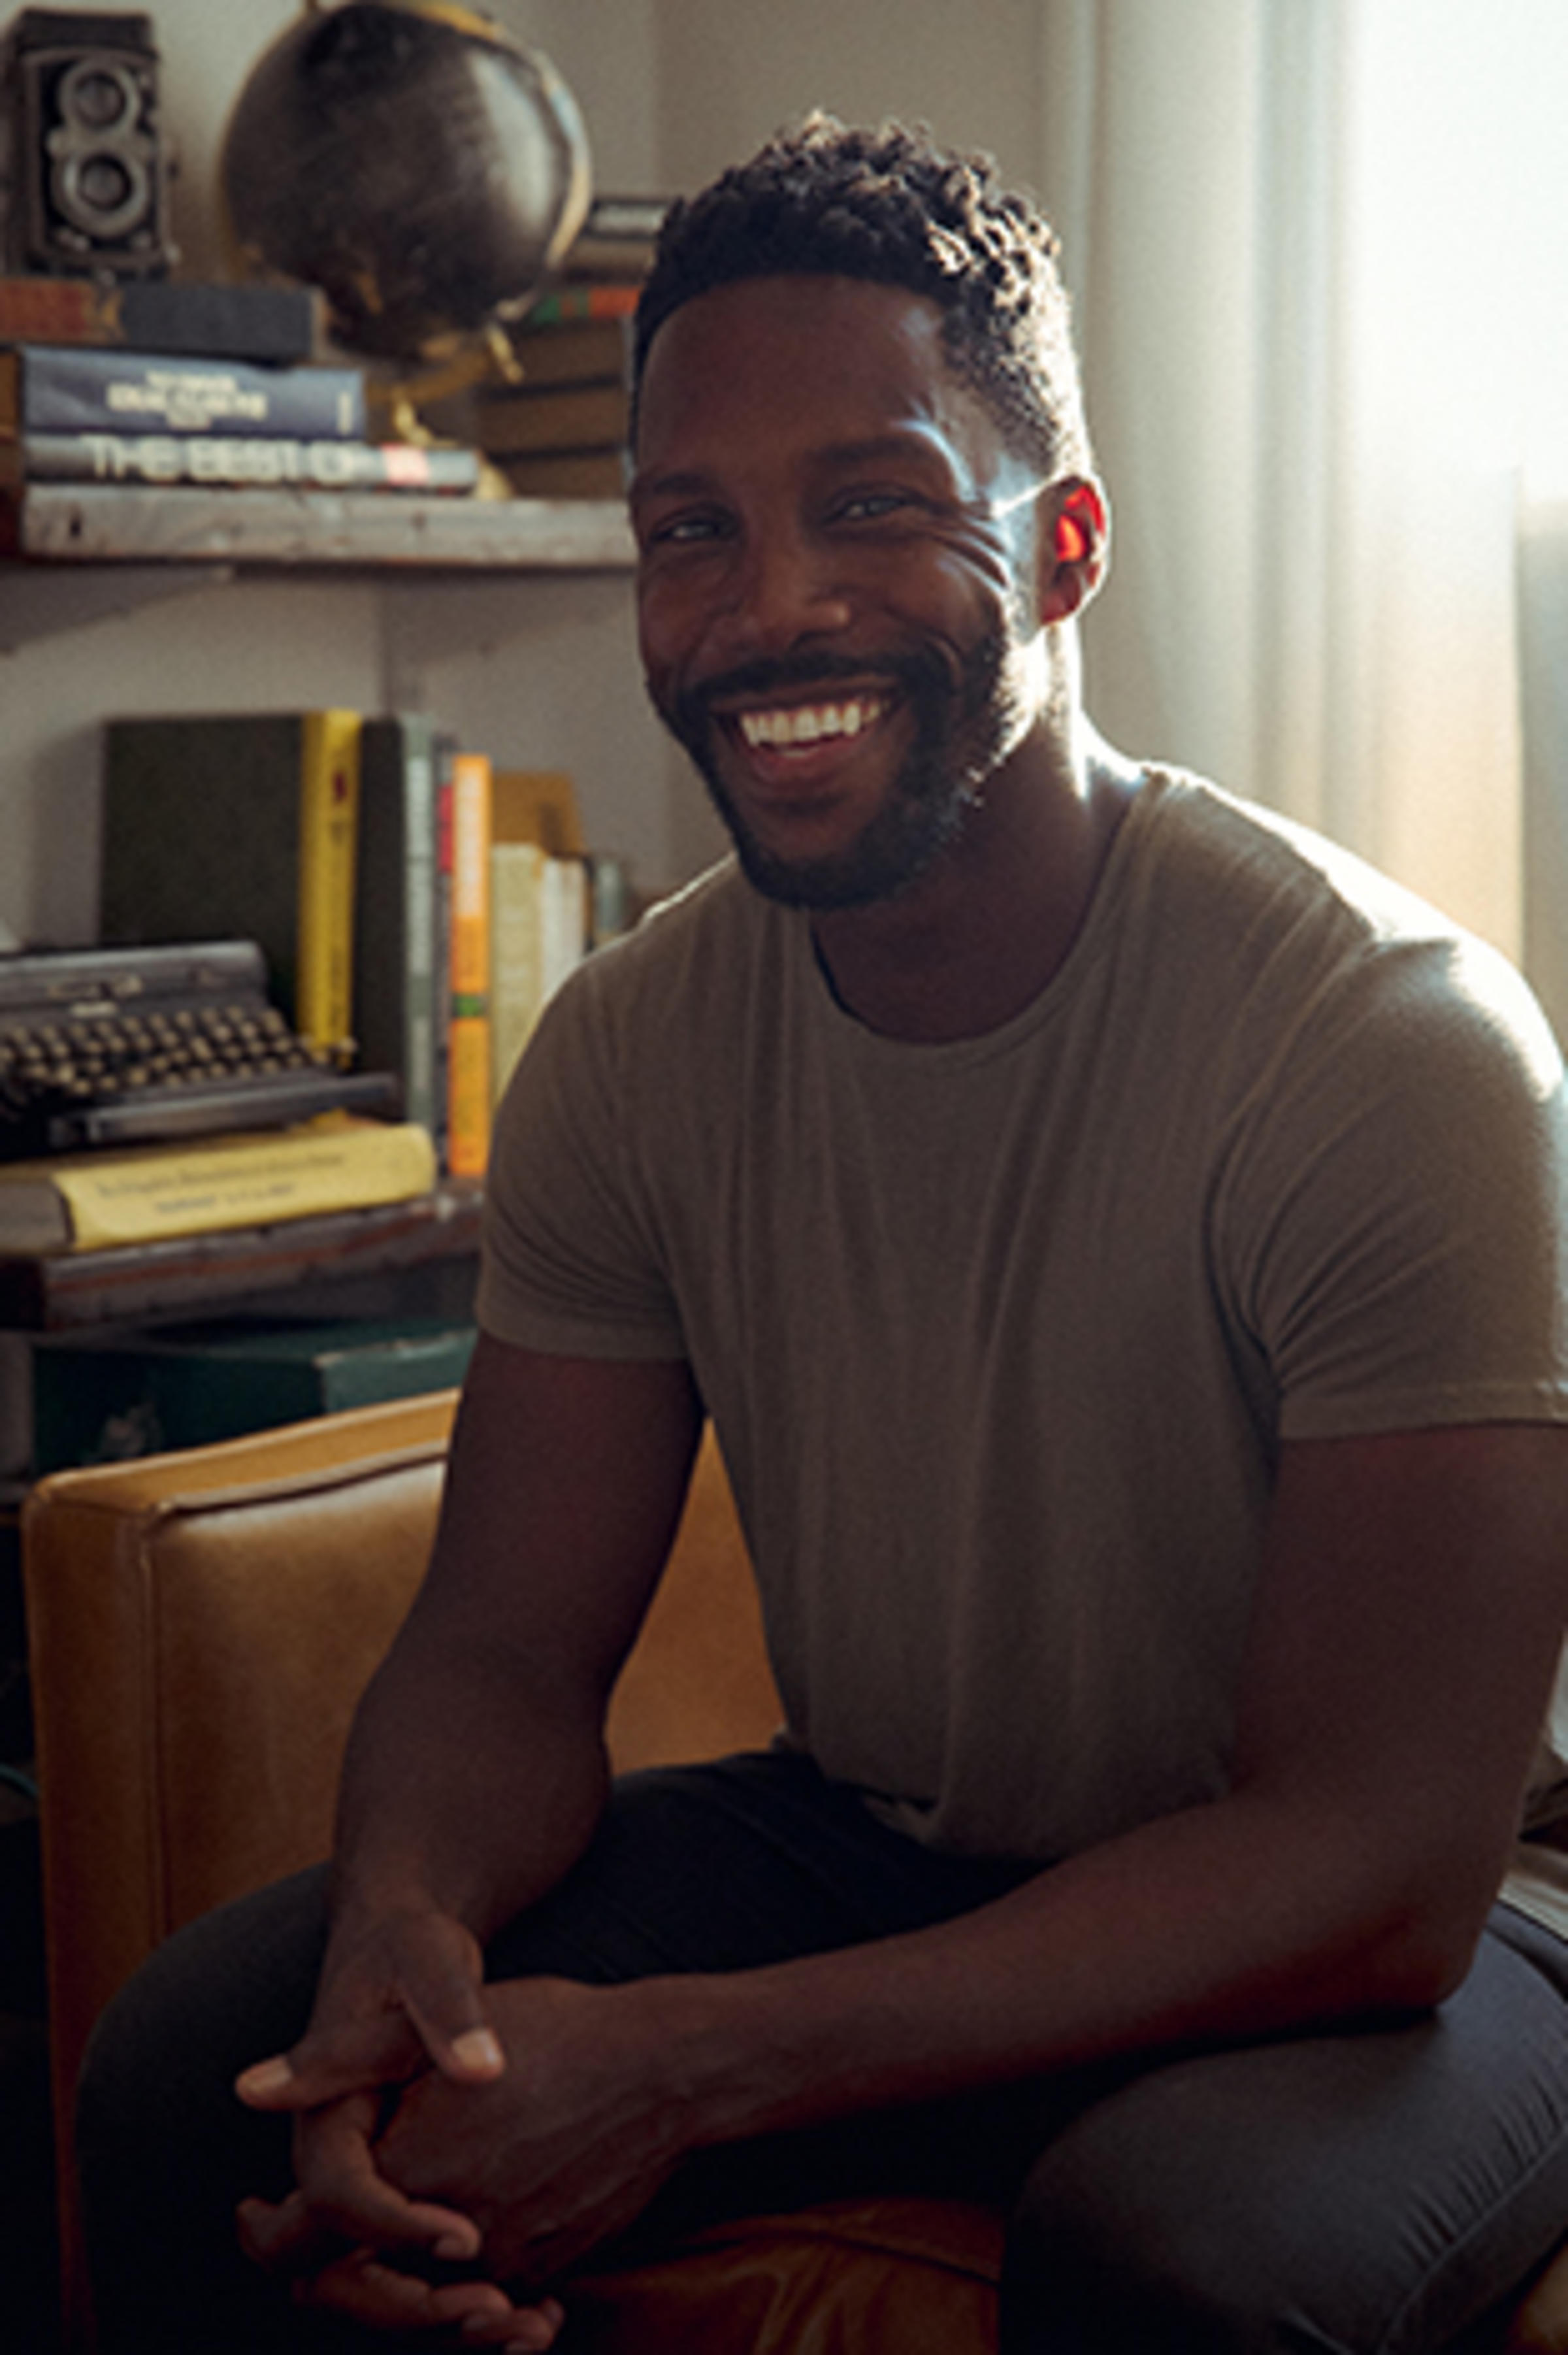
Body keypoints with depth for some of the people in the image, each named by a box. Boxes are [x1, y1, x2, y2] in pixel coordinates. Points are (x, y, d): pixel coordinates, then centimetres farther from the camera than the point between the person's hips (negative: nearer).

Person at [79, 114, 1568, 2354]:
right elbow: (506, 1654, -2)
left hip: (1377, 1941, -4)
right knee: (193, 2068, -13)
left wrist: (683, 2068, -32)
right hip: (871, 1850, 5)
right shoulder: (631, 1051, -4)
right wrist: (404, 1949, -27)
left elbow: (1382, 1869, -25)